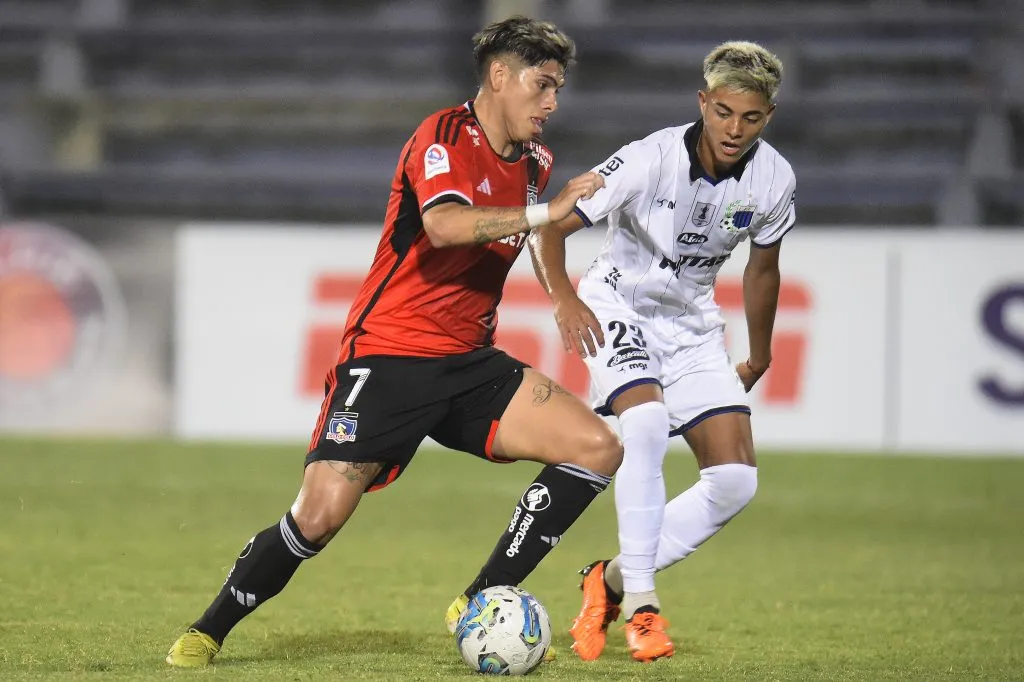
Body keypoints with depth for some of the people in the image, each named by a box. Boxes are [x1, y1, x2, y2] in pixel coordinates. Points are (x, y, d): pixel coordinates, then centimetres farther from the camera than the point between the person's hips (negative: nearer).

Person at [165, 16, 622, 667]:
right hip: (389, 355, -7)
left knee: (598, 448, -11)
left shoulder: (535, 163, 11)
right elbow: (445, 224, -33)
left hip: (469, 363, 7)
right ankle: (207, 632, 6)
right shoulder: (444, 136, -12)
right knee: (319, 517, -18)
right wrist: (542, 212, -35)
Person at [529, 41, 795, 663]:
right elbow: (551, 227, -19)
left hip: (692, 325, 5)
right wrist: (564, 298, -33)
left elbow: (762, 266, 10)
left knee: (736, 480, -9)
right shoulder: (652, 160, -23)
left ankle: (612, 581, 5)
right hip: (618, 309, -5)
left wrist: (758, 359, 19)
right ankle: (641, 606, -28)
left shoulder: (774, 179, -10)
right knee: (646, 422, -33)